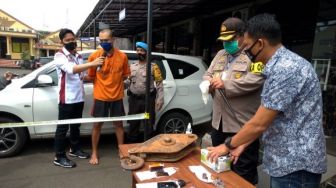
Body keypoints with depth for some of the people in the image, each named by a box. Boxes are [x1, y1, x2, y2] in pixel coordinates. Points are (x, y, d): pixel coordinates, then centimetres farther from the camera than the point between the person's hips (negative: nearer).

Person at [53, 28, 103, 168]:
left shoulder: (78, 57, 14)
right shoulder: (59, 56, -10)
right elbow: (71, 69, -30)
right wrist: (92, 64, -34)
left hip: (79, 97, 7)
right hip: (66, 99, -7)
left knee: (76, 125, 18)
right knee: (63, 127, 2)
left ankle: (75, 149, 33)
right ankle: (59, 157, 14)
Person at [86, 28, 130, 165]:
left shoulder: (122, 56, -5)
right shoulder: (94, 56, -7)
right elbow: (90, 77, 2)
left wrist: (114, 81, -3)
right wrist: (102, 83, -1)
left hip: (117, 96, 1)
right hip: (100, 97, 0)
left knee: (118, 124, 13)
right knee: (97, 125, 10)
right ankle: (94, 153, 27)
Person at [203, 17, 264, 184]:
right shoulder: (220, 54, 16)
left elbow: (254, 81, -22)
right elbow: (208, 74, 18)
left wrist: (225, 84, -20)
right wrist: (209, 81, -5)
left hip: (243, 125, -7)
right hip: (219, 121, 8)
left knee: (244, 172, 7)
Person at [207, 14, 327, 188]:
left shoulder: (286, 69, -24)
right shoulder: (280, 66, 8)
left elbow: (259, 124, -23)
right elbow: (265, 119, 11)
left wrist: (228, 145, -8)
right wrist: (242, 144, 10)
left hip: (295, 165, -9)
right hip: (286, 161, 9)